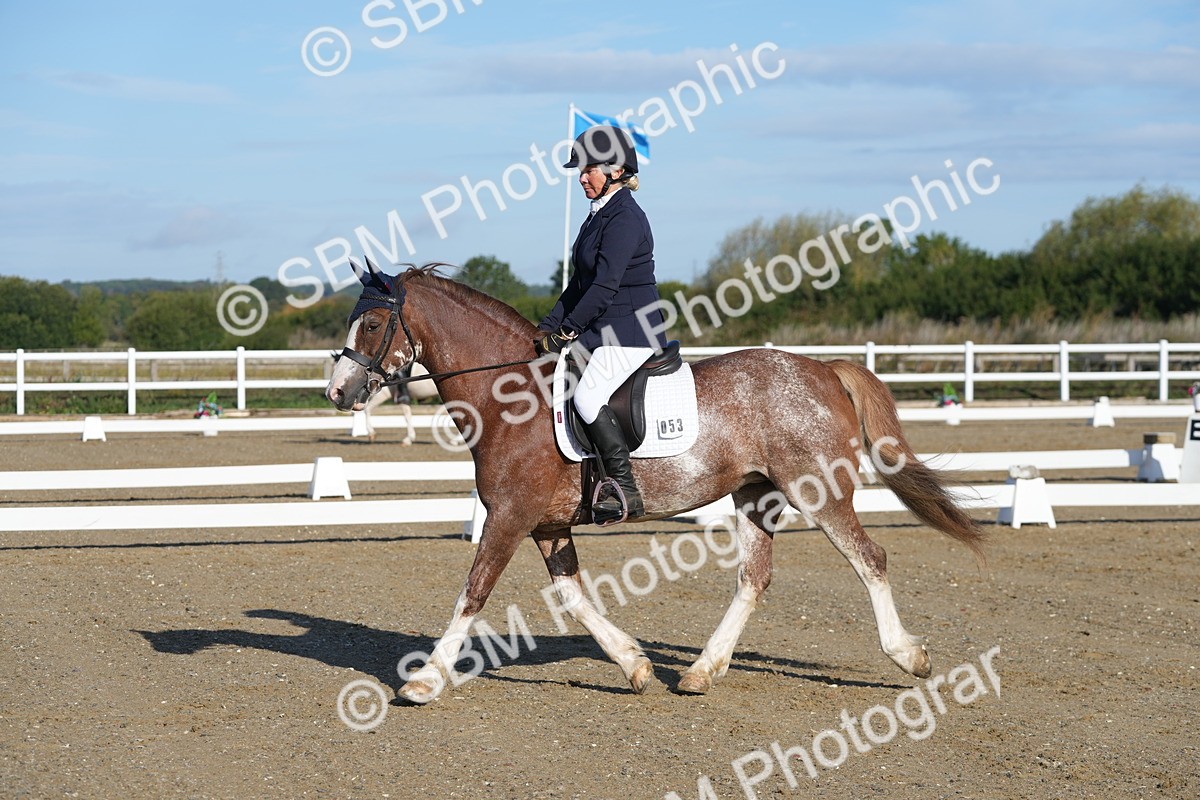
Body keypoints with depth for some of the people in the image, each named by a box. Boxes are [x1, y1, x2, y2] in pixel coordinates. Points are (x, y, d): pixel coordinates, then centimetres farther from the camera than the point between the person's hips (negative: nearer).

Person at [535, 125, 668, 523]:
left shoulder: (625, 218, -15)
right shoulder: (600, 215, 16)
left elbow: (604, 286, -21)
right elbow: (581, 281, 18)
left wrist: (568, 330, -17)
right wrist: (550, 325, 8)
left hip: (630, 331, -11)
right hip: (603, 332, 11)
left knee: (587, 395, -27)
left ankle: (625, 491, -22)